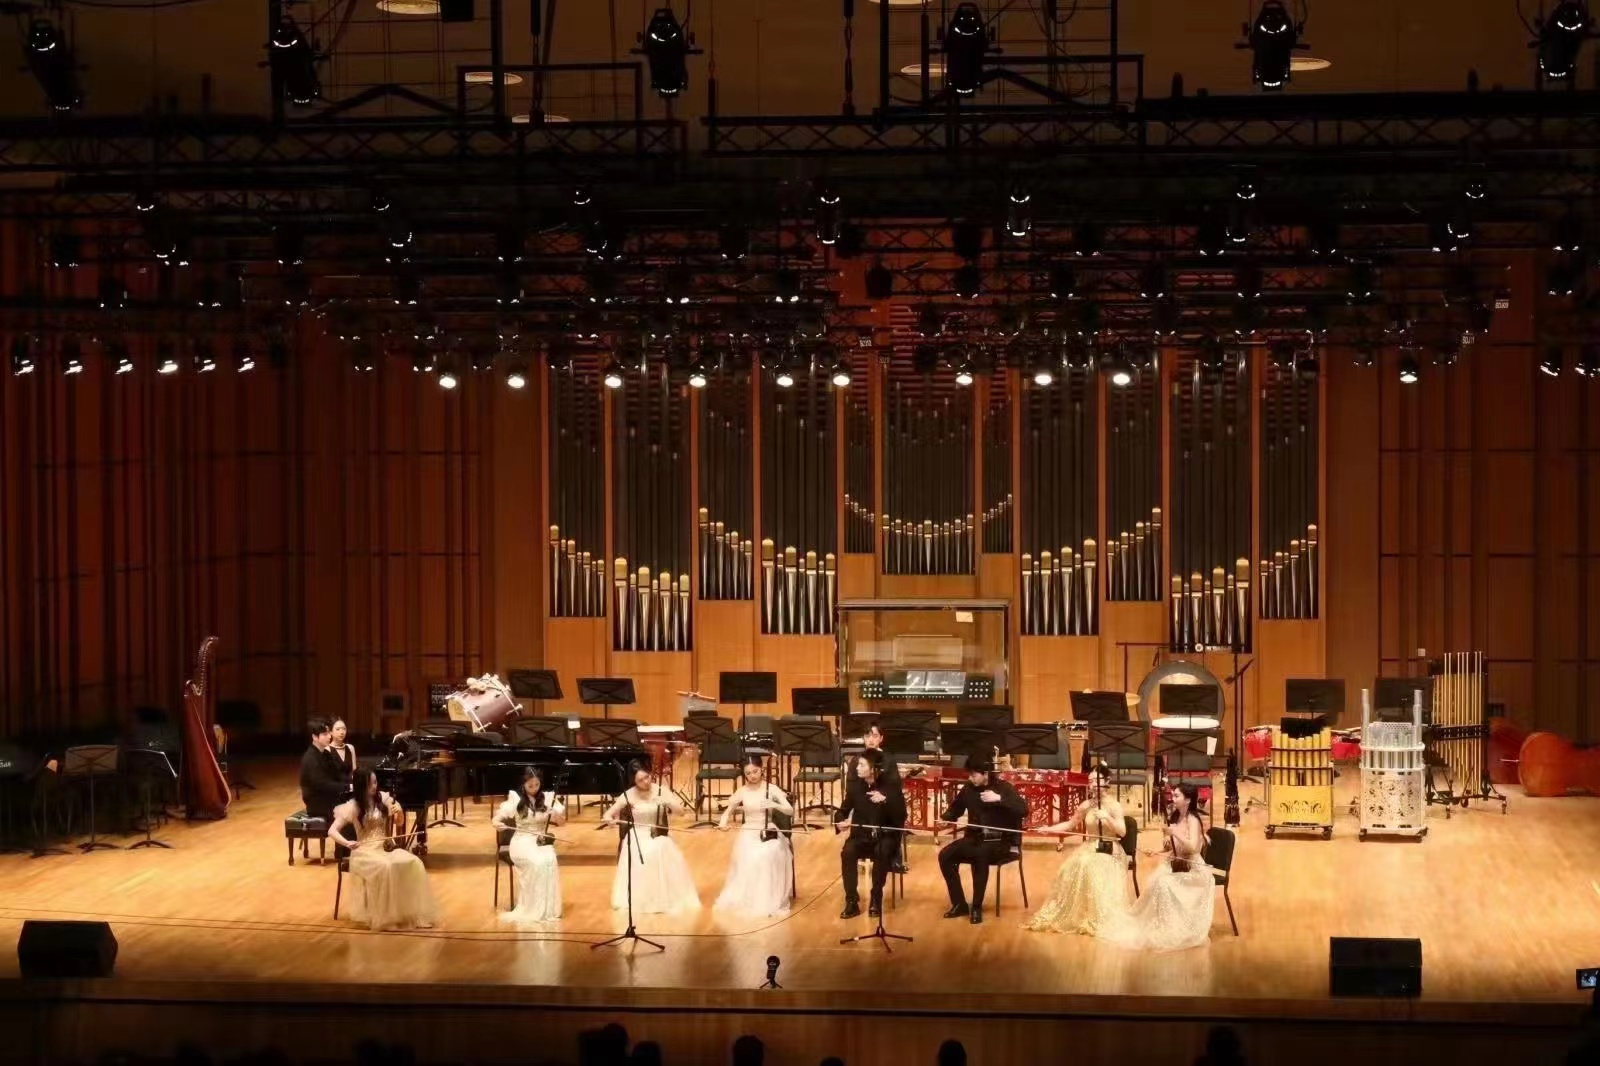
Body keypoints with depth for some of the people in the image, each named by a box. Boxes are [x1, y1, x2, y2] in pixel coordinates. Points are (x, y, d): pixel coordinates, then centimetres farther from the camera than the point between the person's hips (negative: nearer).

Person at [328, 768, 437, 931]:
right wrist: (347, 842, -31)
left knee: (413, 863, -25)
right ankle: (383, 917, -26)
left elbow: (398, 822, 17)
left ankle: (412, 913, -17)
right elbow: (332, 831, -12)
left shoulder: (383, 798, 6)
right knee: (385, 867, -37)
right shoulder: (353, 806, -7)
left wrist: (398, 812, -7)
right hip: (365, 851, -4)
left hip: (386, 847, 4)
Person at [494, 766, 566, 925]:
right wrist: (498, 822, -31)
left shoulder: (547, 798, 4)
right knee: (535, 862, -35)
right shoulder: (516, 799, -3)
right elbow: (499, 817, -7)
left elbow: (561, 819, 3)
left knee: (549, 861, -33)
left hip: (542, 840, 2)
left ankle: (546, 908, -25)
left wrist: (558, 815, -21)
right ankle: (531, 909, -27)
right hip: (522, 841, -2)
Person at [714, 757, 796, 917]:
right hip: (748, 835, 1)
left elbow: (790, 811, -9)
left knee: (767, 857, -32)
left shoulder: (771, 789, -3)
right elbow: (728, 811, 14)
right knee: (747, 860, -29)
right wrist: (723, 823, -8)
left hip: (769, 835, -1)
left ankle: (768, 902, -20)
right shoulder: (742, 792, 2)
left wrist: (774, 805, -27)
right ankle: (743, 900, -13)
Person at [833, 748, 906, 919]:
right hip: (861, 835, 3)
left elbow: (901, 816, -15)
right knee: (847, 852, -29)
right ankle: (852, 901, -22)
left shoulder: (891, 784, -8)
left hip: (886, 835, -3)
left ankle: (876, 899, -18)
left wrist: (885, 800, -31)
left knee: (882, 852, -36)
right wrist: (840, 821, -17)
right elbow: (842, 811, 7)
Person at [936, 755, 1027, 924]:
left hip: (1002, 842, -5)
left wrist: (999, 799, -32)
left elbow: (1023, 810, -23)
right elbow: (955, 809, 20)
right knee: (945, 855, -18)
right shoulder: (968, 789, 5)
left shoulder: (1003, 788, -9)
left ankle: (977, 907, -26)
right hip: (976, 839, 5)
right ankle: (959, 904, -9)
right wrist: (946, 818, -4)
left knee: (980, 854, -37)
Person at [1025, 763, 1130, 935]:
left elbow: (1122, 831, -14)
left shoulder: (1114, 805, -6)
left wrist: (1107, 818, -28)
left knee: (1094, 870, -33)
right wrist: (1049, 829, 5)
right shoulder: (1086, 805, 7)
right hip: (1088, 849, 5)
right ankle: (1073, 916, -13)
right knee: (1073, 868, -23)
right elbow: (1070, 824, 17)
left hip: (1108, 852, -5)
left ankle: (1099, 920, -30)